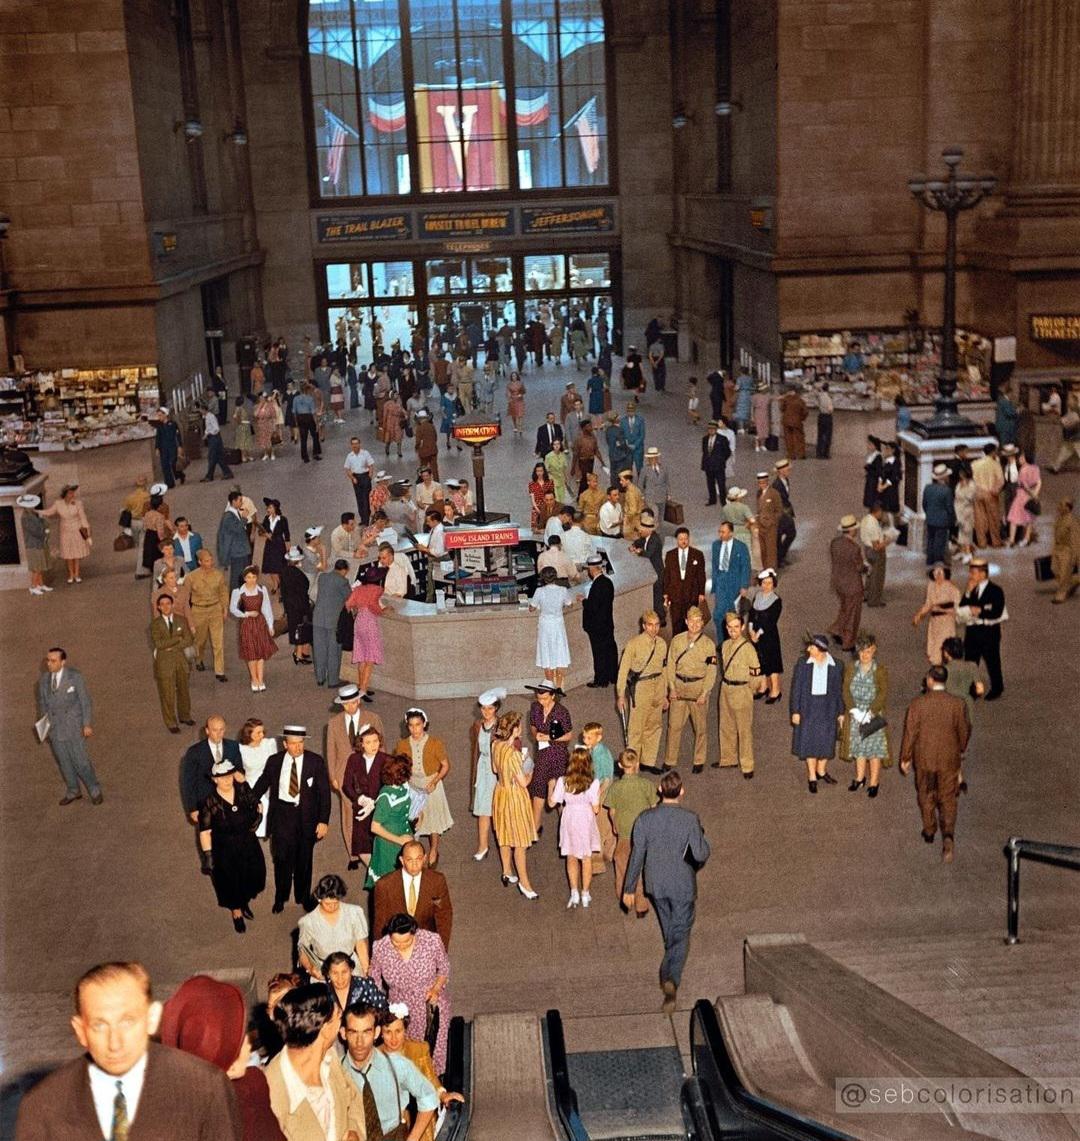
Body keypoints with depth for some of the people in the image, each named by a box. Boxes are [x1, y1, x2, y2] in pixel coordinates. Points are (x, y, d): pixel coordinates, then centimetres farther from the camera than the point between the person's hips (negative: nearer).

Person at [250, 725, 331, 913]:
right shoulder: (274, 761, -3)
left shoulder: (316, 762, -7)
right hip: (282, 814, 0)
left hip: (306, 815, 0)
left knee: (304, 858, 12)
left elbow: (324, 792, -5)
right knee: (282, 858, 2)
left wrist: (323, 820, -9)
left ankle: (303, 897, 30)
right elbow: (263, 783, 13)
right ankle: (280, 898, 21)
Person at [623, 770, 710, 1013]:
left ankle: (669, 971, 45)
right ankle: (672, 979, -13)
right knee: (681, 935, 7)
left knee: (669, 930, 25)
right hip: (683, 886, -3)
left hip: (656, 885, 3)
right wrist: (701, 837, 3)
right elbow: (701, 855, -18)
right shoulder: (690, 819, -18)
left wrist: (629, 888, 2)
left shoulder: (645, 819, -11)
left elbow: (636, 855, -6)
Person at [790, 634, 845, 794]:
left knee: (826, 741, 11)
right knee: (809, 742, 8)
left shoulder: (835, 665, -7)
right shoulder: (803, 664, -8)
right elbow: (796, 688, -4)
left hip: (828, 708, 1)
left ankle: (821, 770, 35)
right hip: (808, 707, -1)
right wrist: (795, 711, -5)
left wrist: (841, 712, 4)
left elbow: (839, 689, 1)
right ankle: (812, 776, 22)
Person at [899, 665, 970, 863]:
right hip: (949, 758, 0)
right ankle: (948, 834, -12)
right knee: (948, 798, 7)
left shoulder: (918, 704, -14)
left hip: (924, 758, 0)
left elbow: (910, 732, -9)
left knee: (926, 795, 20)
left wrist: (905, 758, 3)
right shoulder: (957, 704, -9)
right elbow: (963, 731, 3)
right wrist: (960, 750, 23)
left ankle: (929, 831, 34)